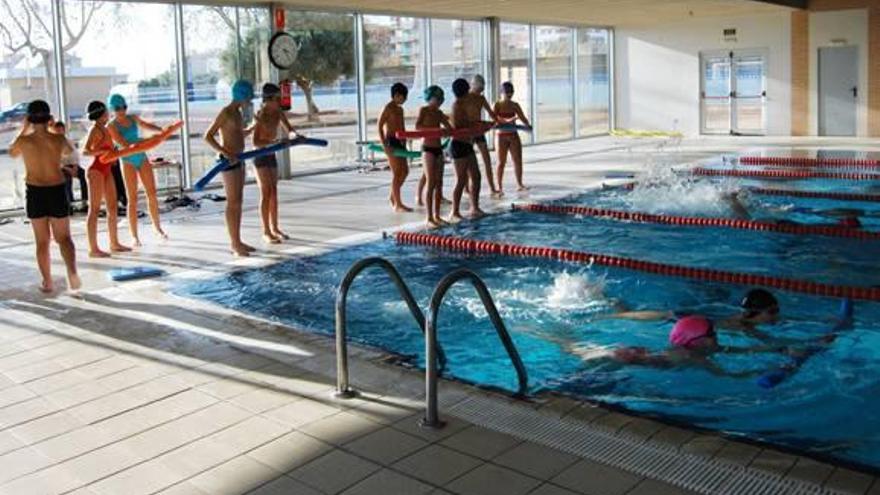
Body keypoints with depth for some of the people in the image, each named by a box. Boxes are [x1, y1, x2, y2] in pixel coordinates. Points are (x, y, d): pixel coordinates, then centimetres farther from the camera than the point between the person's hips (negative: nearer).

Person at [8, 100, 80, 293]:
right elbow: (69, 151, 18)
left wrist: (23, 129, 19)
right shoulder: (59, 139, -7)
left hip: (35, 192, 0)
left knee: (42, 241, 12)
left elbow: (12, 153, 14)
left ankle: (47, 282, 16)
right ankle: (72, 271, -18)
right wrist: (53, 129, 23)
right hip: (57, 191, 0)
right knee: (63, 237, 7)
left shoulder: (24, 141, -10)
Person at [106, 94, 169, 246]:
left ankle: (157, 227, 19)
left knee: (152, 193, 3)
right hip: (128, 162, -5)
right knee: (132, 199, -5)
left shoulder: (133, 118, 8)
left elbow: (147, 126, 26)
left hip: (142, 158, 5)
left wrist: (162, 130, 8)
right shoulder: (111, 126, -7)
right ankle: (134, 236, 1)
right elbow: (123, 144, -19)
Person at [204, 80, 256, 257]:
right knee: (233, 203, -6)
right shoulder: (226, 113, -12)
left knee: (238, 202, 11)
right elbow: (208, 136, -18)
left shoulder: (238, 112, 14)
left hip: (238, 159, 9)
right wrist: (225, 152, -27)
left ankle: (237, 241, 18)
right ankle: (235, 244, -2)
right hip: (229, 161, -9)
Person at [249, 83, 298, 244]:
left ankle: (274, 228, 17)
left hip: (271, 155, 7)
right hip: (260, 157, -7)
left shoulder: (278, 113, -1)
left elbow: (289, 129, 4)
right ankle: (266, 232, -4)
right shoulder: (260, 116, -21)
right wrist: (275, 142, -41)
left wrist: (295, 135, -19)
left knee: (274, 192, 9)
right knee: (266, 193, -8)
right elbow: (256, 142, -29)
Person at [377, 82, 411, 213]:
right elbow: (380, 127, -14)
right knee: (397, 173, -7)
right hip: (391, 142, -8)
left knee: (405, 171, 10)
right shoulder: (388, 108, -10)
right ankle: (398, 204, -3)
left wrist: (404, 143, 15)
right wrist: (384, 145, -20)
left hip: (400, 142, 8)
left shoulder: (400, 109, 15)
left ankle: (393, 196, 26)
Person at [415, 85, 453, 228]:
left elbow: (450, 128, 16)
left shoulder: (439, 113, 15)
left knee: (439, 184, 6)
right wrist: (434, 129, -31)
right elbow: (417, 126, -20)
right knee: (431, 183, -8)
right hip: (428, 149, -7)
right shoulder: (423, 110, -4)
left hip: (438, 149, 7)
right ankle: (429, 217, -5)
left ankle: (437, 215, 12)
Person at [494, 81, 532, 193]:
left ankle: (519, 184, 16)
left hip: (514, 135, 4)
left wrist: (527, 125, -16)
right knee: (501, 162, 0)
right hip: (502, 136, -4)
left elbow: (523, 118, 5)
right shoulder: (497, 105, -5)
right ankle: (499, 187, 6)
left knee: (518, 160, 4)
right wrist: (506, 120, -32)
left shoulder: (515, 105, 6)